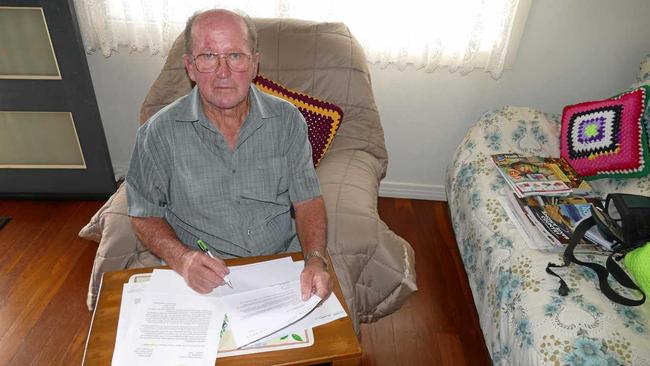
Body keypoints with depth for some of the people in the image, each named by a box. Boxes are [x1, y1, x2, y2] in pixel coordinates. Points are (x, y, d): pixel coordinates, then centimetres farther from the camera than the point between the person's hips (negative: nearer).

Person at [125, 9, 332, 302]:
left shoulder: (287, 120, -4)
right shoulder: (159, 133, -8)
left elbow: (307, 200, -2)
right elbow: (144, 215, 1)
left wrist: (316, 260, -20)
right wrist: (183, 259, -17)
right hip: (200, 281, 0)